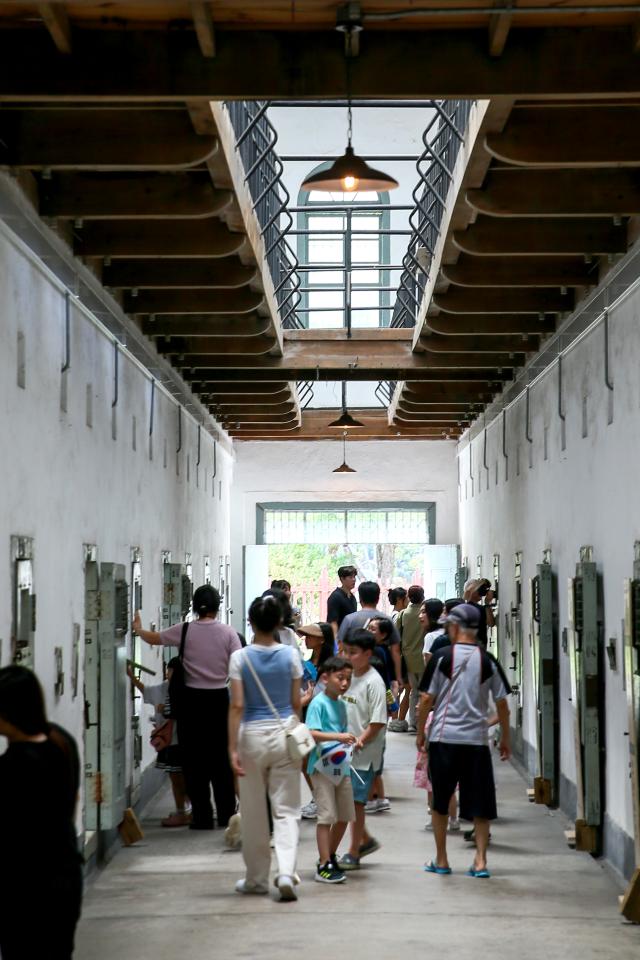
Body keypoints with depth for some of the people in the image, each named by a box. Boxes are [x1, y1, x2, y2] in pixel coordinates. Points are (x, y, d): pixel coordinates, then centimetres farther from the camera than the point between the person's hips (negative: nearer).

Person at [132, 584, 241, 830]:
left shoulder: (185, 631, -6)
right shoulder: (228, 633, -5)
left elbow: (153, 639, 9)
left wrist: (138, 628, 29)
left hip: (192, 700, -1)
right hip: (219, 699, 1)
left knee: (194, 760, 5)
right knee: (221, 759, 11)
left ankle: (202, 816, 5)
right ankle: (226, 815, 15)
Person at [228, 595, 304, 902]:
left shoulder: (240, 658, -6)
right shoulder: (290, 656, -1)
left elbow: (237, 706, -9)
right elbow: (296, 703, 4)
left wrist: (232, 748, -7)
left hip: (252, 735, -1)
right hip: (284, 732, 1)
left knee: (253, 812, 11)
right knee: (286, 809, 4)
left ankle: (257, 878, 20)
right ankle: (286, 872, -14)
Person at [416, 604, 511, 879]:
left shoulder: (442, 658, -5)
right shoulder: (488, 661, 1)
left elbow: (427, 699, -3)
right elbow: (501, 703, 4)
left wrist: (420, 732, 10)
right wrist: (505, 739, 16)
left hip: (443, 737, -1)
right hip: (477, 739, 2)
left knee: (440, 802, 12)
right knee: (479, 804, 8)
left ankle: (441, 860, 16)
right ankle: (480, 860, 2)